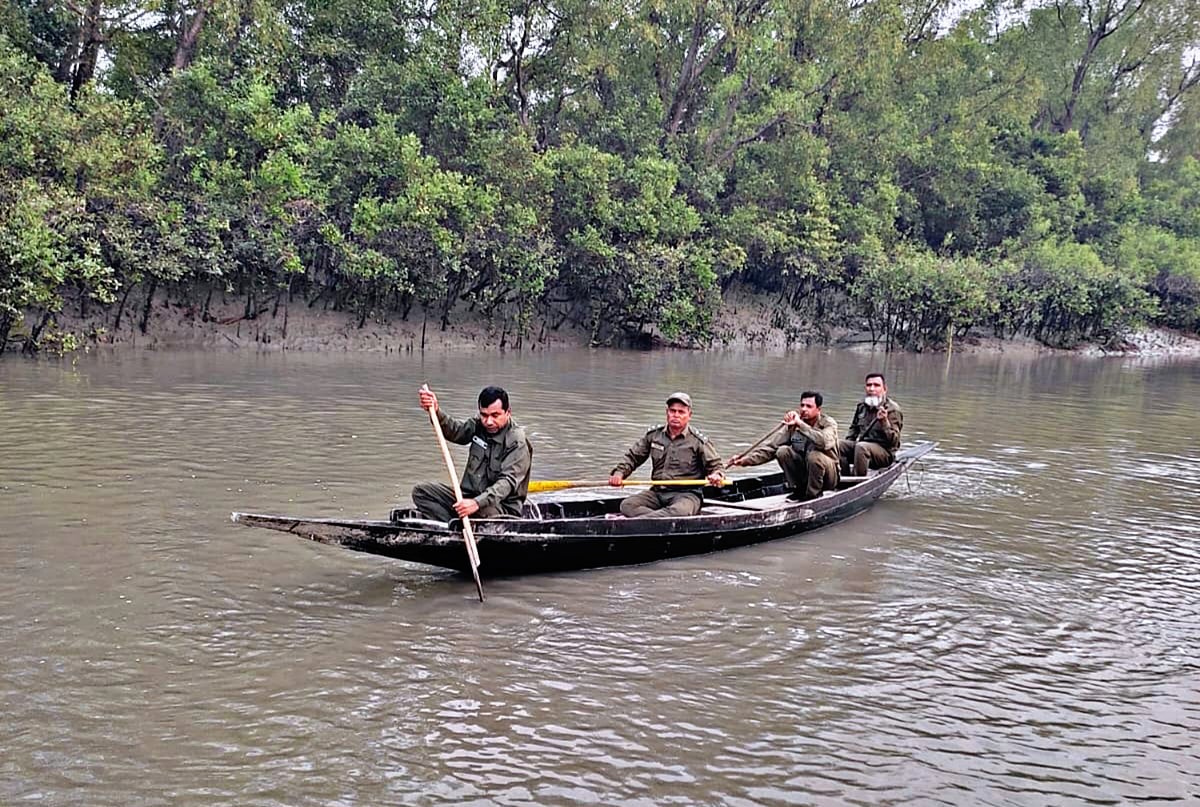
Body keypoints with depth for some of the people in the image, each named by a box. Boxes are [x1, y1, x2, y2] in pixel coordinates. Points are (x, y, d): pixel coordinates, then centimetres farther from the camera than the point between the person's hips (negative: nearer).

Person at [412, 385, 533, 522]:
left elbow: (507, 482, -25)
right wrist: (436, 412, -28)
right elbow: (454, 430, -7)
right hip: (470, 496, 7)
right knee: (421, 491, -7)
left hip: (502, 508, -7)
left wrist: (477, 502, -40)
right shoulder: (478, 426, 8)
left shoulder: (518, 443, -15)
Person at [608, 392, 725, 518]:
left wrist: (716, 475, -22)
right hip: (657, 492, 5)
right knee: (627, 505, -22)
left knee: (679, 511, -40)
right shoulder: (653, 435, 10)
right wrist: (619, 473, 0)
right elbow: (632, 457, 18)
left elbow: (716, 465, 3)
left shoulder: (698, 441, 0)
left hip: (686, 494, -4)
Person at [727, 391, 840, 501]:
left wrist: (800, 424, -35)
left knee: (814, 455, -34)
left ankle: (813, 495, -14)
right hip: (802, 473, 4)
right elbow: (772, 447, -5)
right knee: (782, 451, -18)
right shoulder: (793, 424, -2)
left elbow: (824, 442, -37)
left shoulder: (829, 423, -13)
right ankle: (799, 490, -3)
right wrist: (746, 460, -17)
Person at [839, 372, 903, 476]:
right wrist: (848, 442, 8)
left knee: (861, 447, -35)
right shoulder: (862, 405, 10)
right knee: (839, 446, -17)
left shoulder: (892, 409, -11)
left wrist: (884, 422, -30)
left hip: (885, 453, -7)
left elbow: (893, 441, -16)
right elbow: (854, 428, 26)